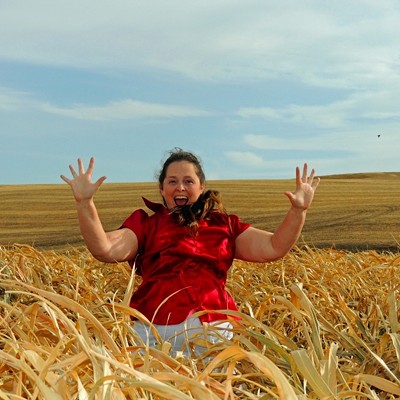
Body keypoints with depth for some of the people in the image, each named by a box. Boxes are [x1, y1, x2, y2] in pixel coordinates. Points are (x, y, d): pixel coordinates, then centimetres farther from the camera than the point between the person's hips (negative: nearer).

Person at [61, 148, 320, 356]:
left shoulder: (225, 225, 18)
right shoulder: (145, 223, 13)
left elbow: (273, 248, 12)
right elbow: (105, 249, -3)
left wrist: (299, 210, 0)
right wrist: (85, 203, -13)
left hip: (213, 328, 2)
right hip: (154, 329, -2)